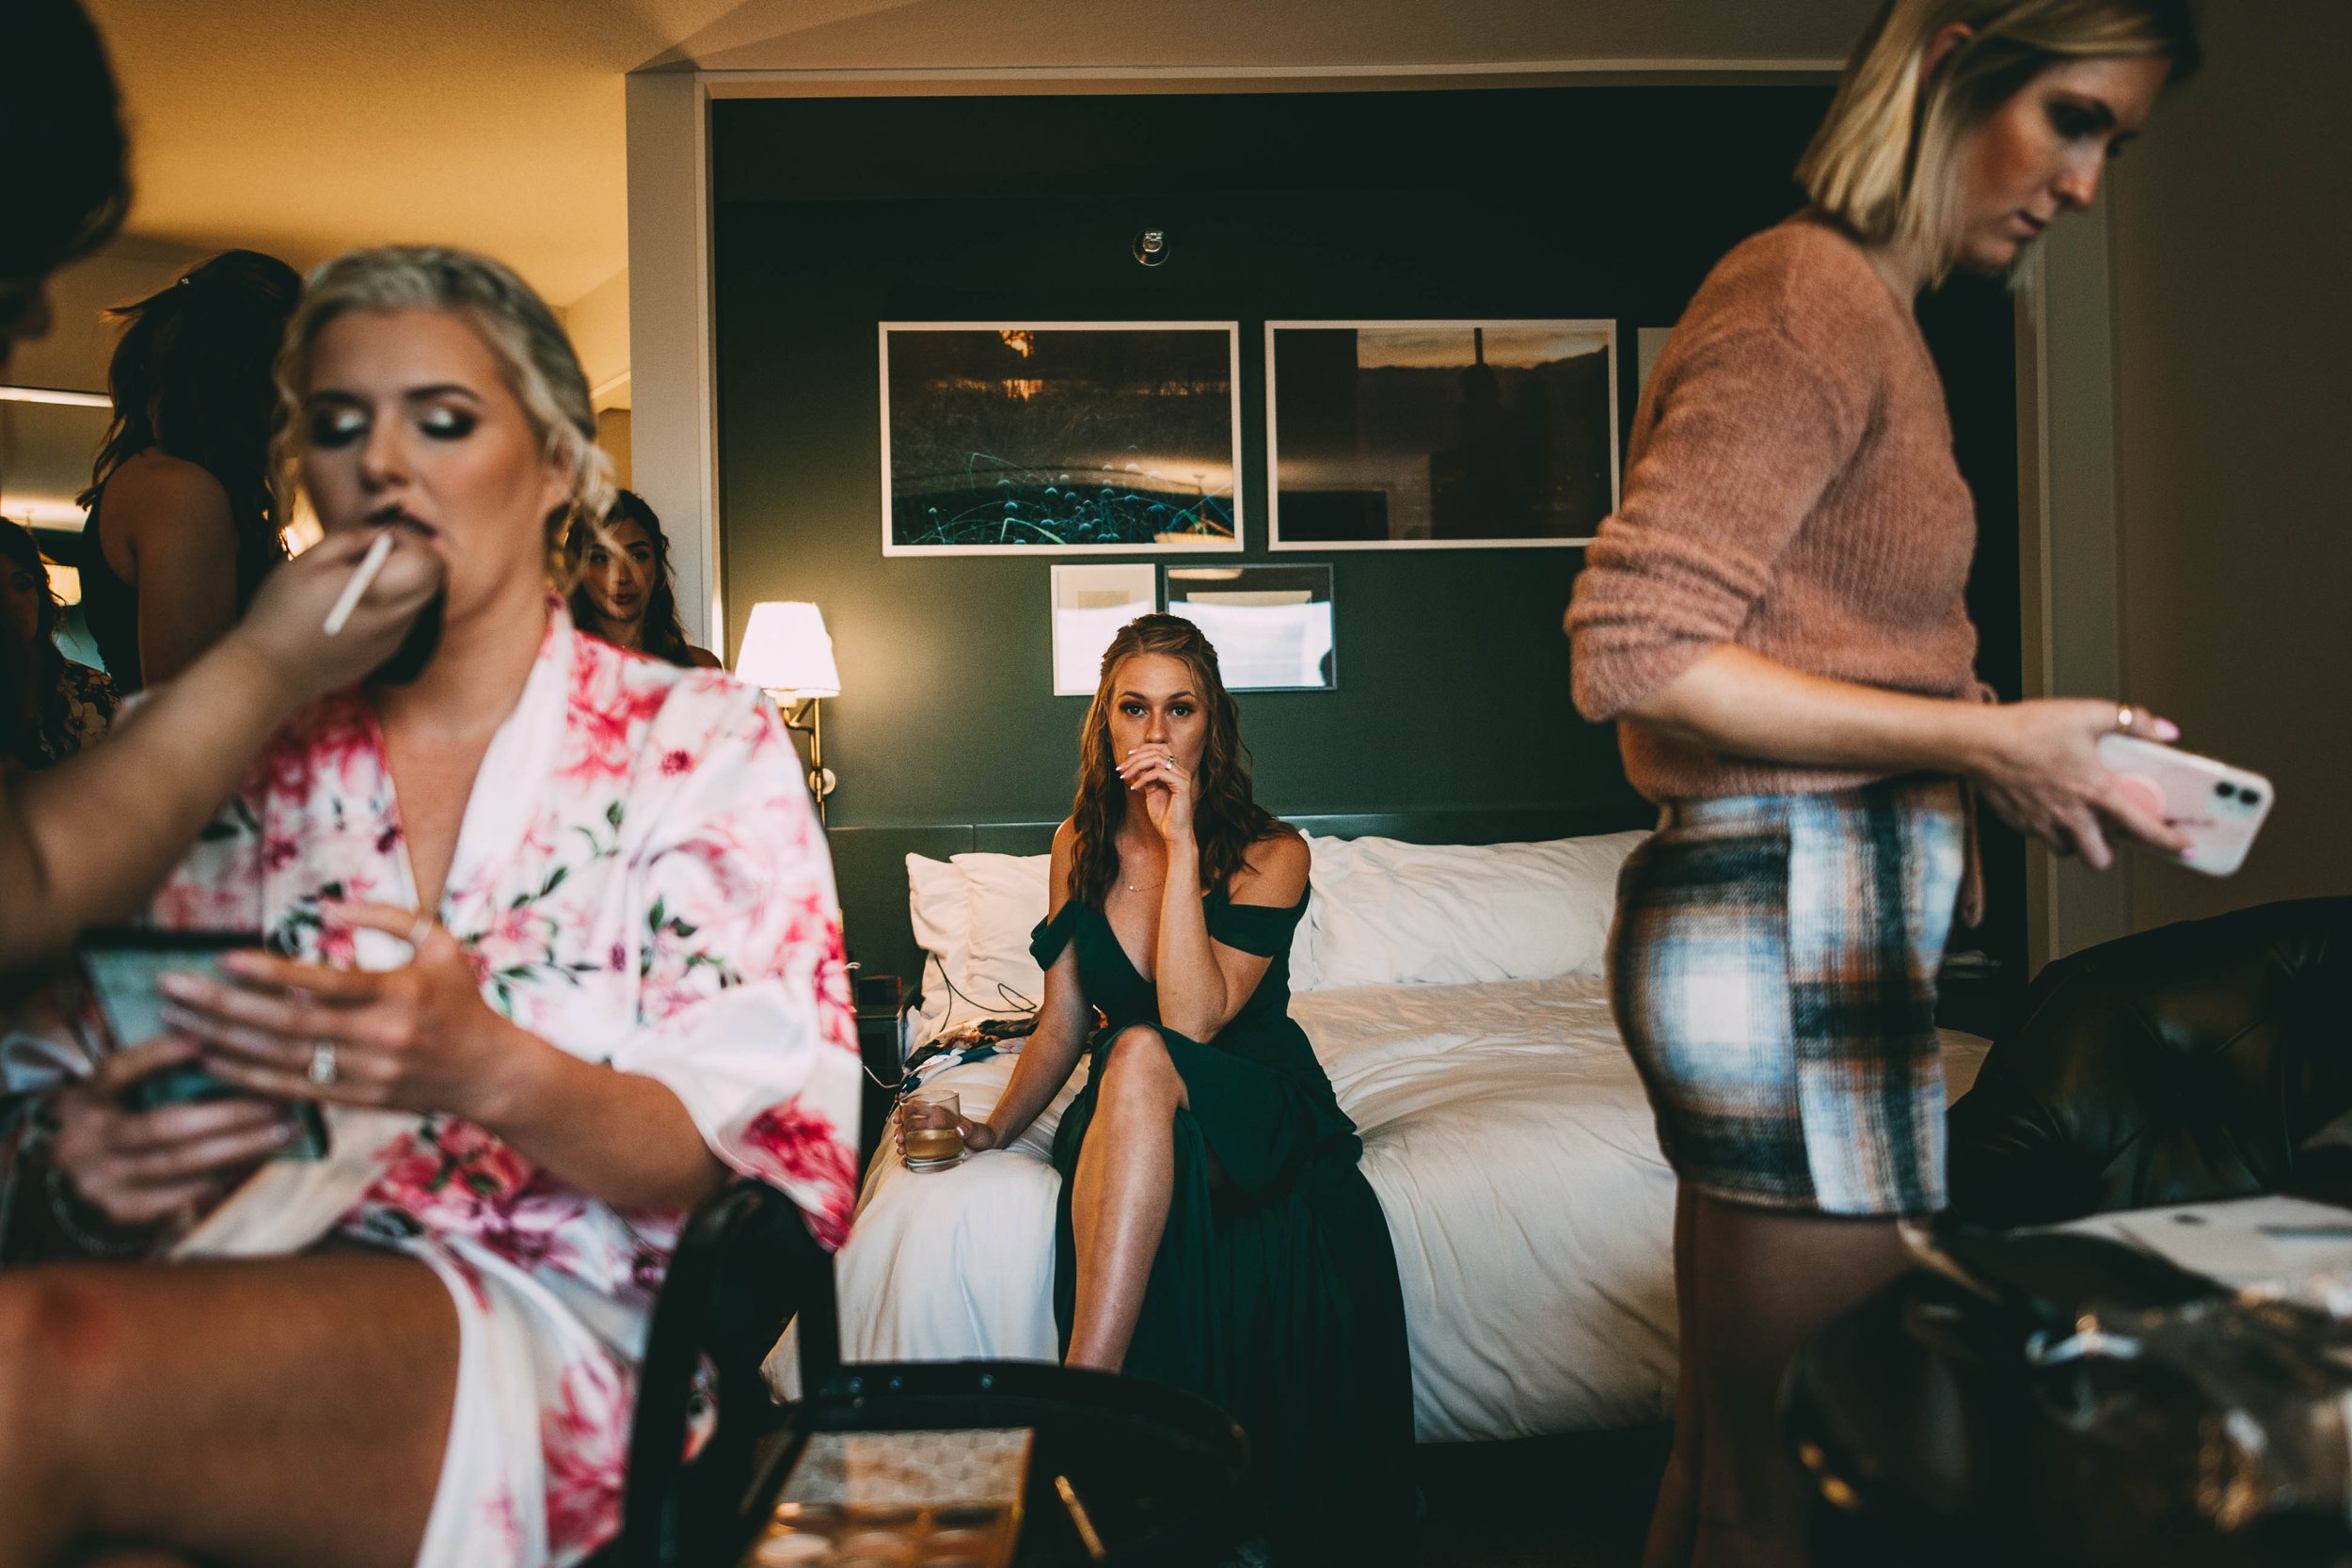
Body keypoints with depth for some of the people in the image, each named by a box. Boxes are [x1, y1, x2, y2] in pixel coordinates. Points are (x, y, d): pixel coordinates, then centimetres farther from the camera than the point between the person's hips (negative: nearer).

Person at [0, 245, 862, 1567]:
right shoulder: (259, 757, 15)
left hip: (552, 1325, -4)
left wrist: (487, 1072, -24)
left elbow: (764, 1148, -5)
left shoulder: (704, 743, 3)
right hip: (250, 1290, 4)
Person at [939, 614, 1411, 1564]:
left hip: (1258, 1112, -3)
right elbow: (1061, 1024, 11)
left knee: (1139, 1056, -37)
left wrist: (1181, 844, -24)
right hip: (1125, 1120, 3)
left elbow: (1191, 1021, -23)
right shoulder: (1079, 843, 5)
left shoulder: (1270, 853, -9)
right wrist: (997, 1127, -4)